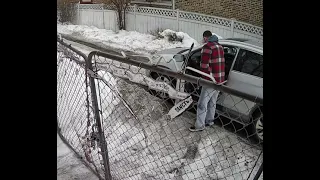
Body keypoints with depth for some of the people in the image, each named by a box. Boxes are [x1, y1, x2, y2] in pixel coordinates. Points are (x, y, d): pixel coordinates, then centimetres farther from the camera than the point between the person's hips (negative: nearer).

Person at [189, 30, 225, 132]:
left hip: (211, 81, -9)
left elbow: (204, 66, -20)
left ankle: (199, 125, 10)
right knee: (212, 102, 21)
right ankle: (209, 121, 35)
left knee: (202, 103, 2)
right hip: (220, 79, 9)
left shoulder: (207, 46, -15)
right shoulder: (219, 46, 13)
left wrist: (205, 77, -4)